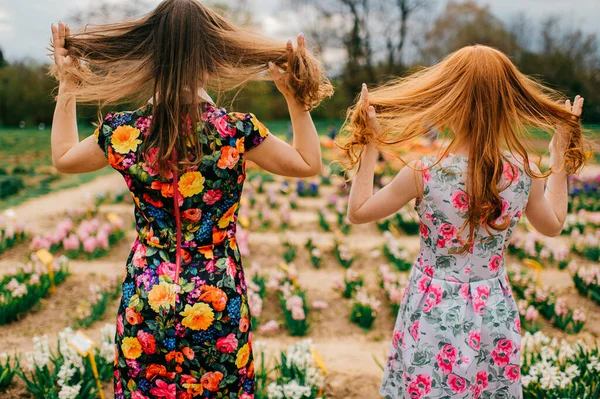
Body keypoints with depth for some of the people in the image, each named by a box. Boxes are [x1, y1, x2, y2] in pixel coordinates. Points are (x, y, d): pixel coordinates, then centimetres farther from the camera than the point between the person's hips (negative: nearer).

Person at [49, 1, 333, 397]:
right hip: (219, 302, -1)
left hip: (146, 299, 2)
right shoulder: (237, 131, -15)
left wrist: (67, 87, 17)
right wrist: (297, 98, 1)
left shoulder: (123, 131, -10)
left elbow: (63, 158, 12)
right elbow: (310, 164, 0)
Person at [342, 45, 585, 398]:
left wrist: (370, 146, -2)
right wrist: (561, 156, 14)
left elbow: (358, 212, -6)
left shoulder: (424, 174, -21)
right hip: (495, 312, 3)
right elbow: (553, 225, 10)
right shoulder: (525, 173, -11)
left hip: (435, 310, -3)